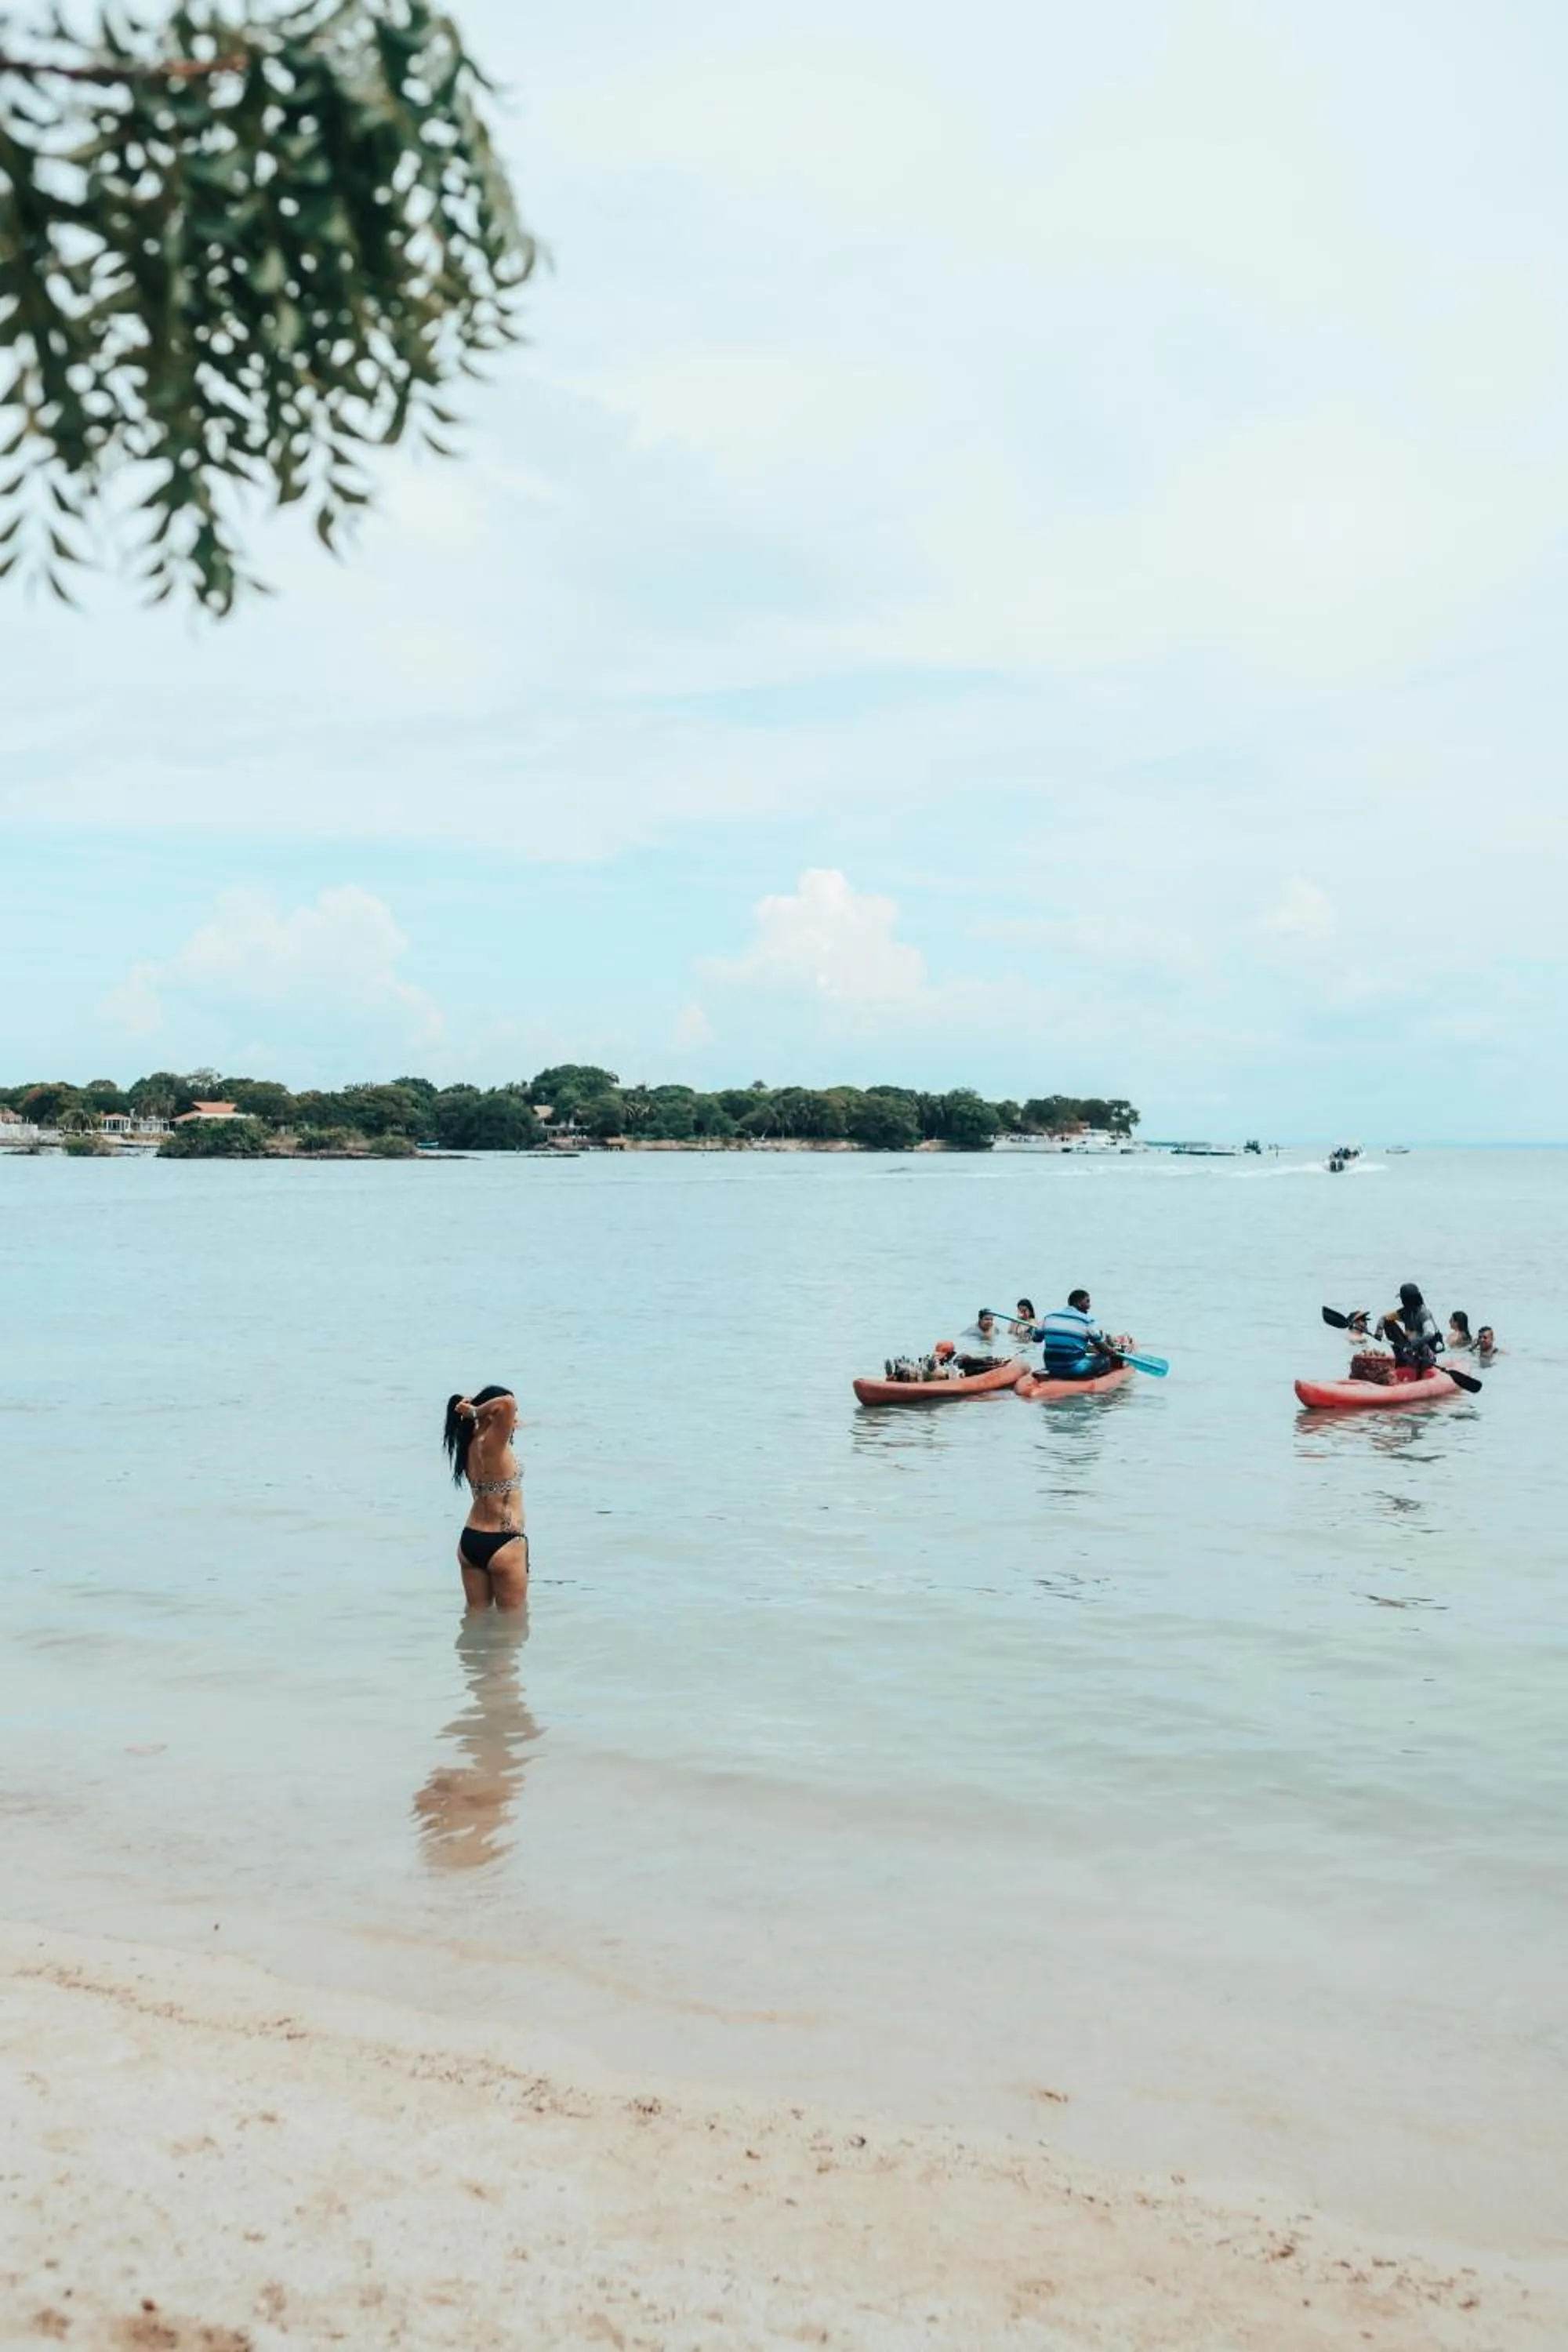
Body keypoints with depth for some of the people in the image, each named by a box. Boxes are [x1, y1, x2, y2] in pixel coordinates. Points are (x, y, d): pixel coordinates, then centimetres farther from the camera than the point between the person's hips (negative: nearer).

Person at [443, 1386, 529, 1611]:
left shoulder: (471, 1444, 4)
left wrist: (472, 1413, 3)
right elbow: (507, 1403, -36)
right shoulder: (492, 1446, -20)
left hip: (469, 1542, 8)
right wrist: (475, 1412, -19)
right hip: (503, 1544, -8)